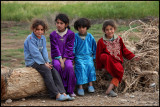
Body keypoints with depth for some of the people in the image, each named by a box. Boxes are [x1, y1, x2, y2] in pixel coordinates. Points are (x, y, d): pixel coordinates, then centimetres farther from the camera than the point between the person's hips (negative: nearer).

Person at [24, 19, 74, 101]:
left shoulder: (43, 38, 11)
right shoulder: (30, 38, -12)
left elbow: (44, 51, 6)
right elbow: (35, 53, -17)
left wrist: (47, 62, -10)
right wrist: (44, 64, -17)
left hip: (40, 60, 7)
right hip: (32, 61, -7)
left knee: (54, 70, -17)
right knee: (47, 70, -28)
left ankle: (63, 93, -27)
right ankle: (57, 95, -34)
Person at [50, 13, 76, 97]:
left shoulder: (70, 34, 0)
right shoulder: (53, 35, 3)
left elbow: (69, 48, -5)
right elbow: (55, 49, -4)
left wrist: (64, 60, -15)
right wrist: (60, 60, -16)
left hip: (67, 57, -1)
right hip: (56, 57, 1)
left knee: (69, 67, -32)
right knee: (57, 66, -32)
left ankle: (70, 91, -18)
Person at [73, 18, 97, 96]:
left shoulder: (90, 37, 9)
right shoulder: (75, 37, 3)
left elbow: (94, 47, 17)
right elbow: (73, 48, 5)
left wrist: (93, 56, 11)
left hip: (88, 56, 2)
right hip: (78, 57, -2)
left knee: (90, 65, -28)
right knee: (81, 66, -29)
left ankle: (90, 84, -22)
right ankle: (80, 87, -31)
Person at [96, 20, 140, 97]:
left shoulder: (118, 39, 11)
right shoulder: (101, 41, 1)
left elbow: (124, 50, 19)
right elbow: (98, 55, 4)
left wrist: (133, 57, 7)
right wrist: (100, 67, 1)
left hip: (117, 61, 2)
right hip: (106, 61, -2)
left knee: (120, 70, -33)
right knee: (104, 56, -39)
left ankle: (109, 90, -38)